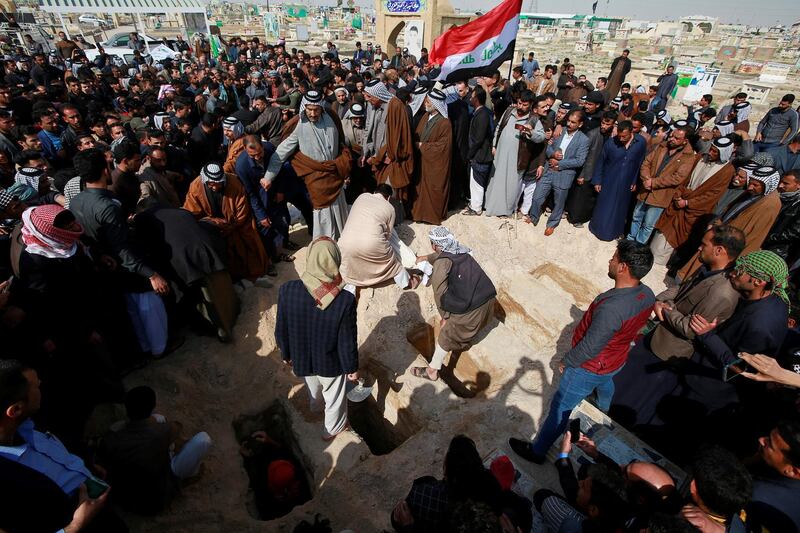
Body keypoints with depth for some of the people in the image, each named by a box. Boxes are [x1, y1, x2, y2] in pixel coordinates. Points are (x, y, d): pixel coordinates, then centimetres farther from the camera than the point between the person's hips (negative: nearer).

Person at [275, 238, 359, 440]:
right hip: (332, 363, -3)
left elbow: (281, 330, -11)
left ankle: (316, 405, 68)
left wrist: (286, 354, 8)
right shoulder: (346, 300, -33)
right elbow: (348, 341, -21)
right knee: (334, 397, 28)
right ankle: (334, 428, 55)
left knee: (314, 387, 36)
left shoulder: (287, 290, -27)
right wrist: (352, 367, -1)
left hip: (302, 359, 3)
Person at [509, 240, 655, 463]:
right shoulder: (647, 295, -14)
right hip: (616, 361, 8)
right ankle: (604, 407, 75)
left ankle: (537, 451, 24)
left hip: (589, 369, -8)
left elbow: (589, 347, -31)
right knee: (605, 383, 41)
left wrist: (566, 361, -14)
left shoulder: (611, 307, -41)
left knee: (560, 408, 7)